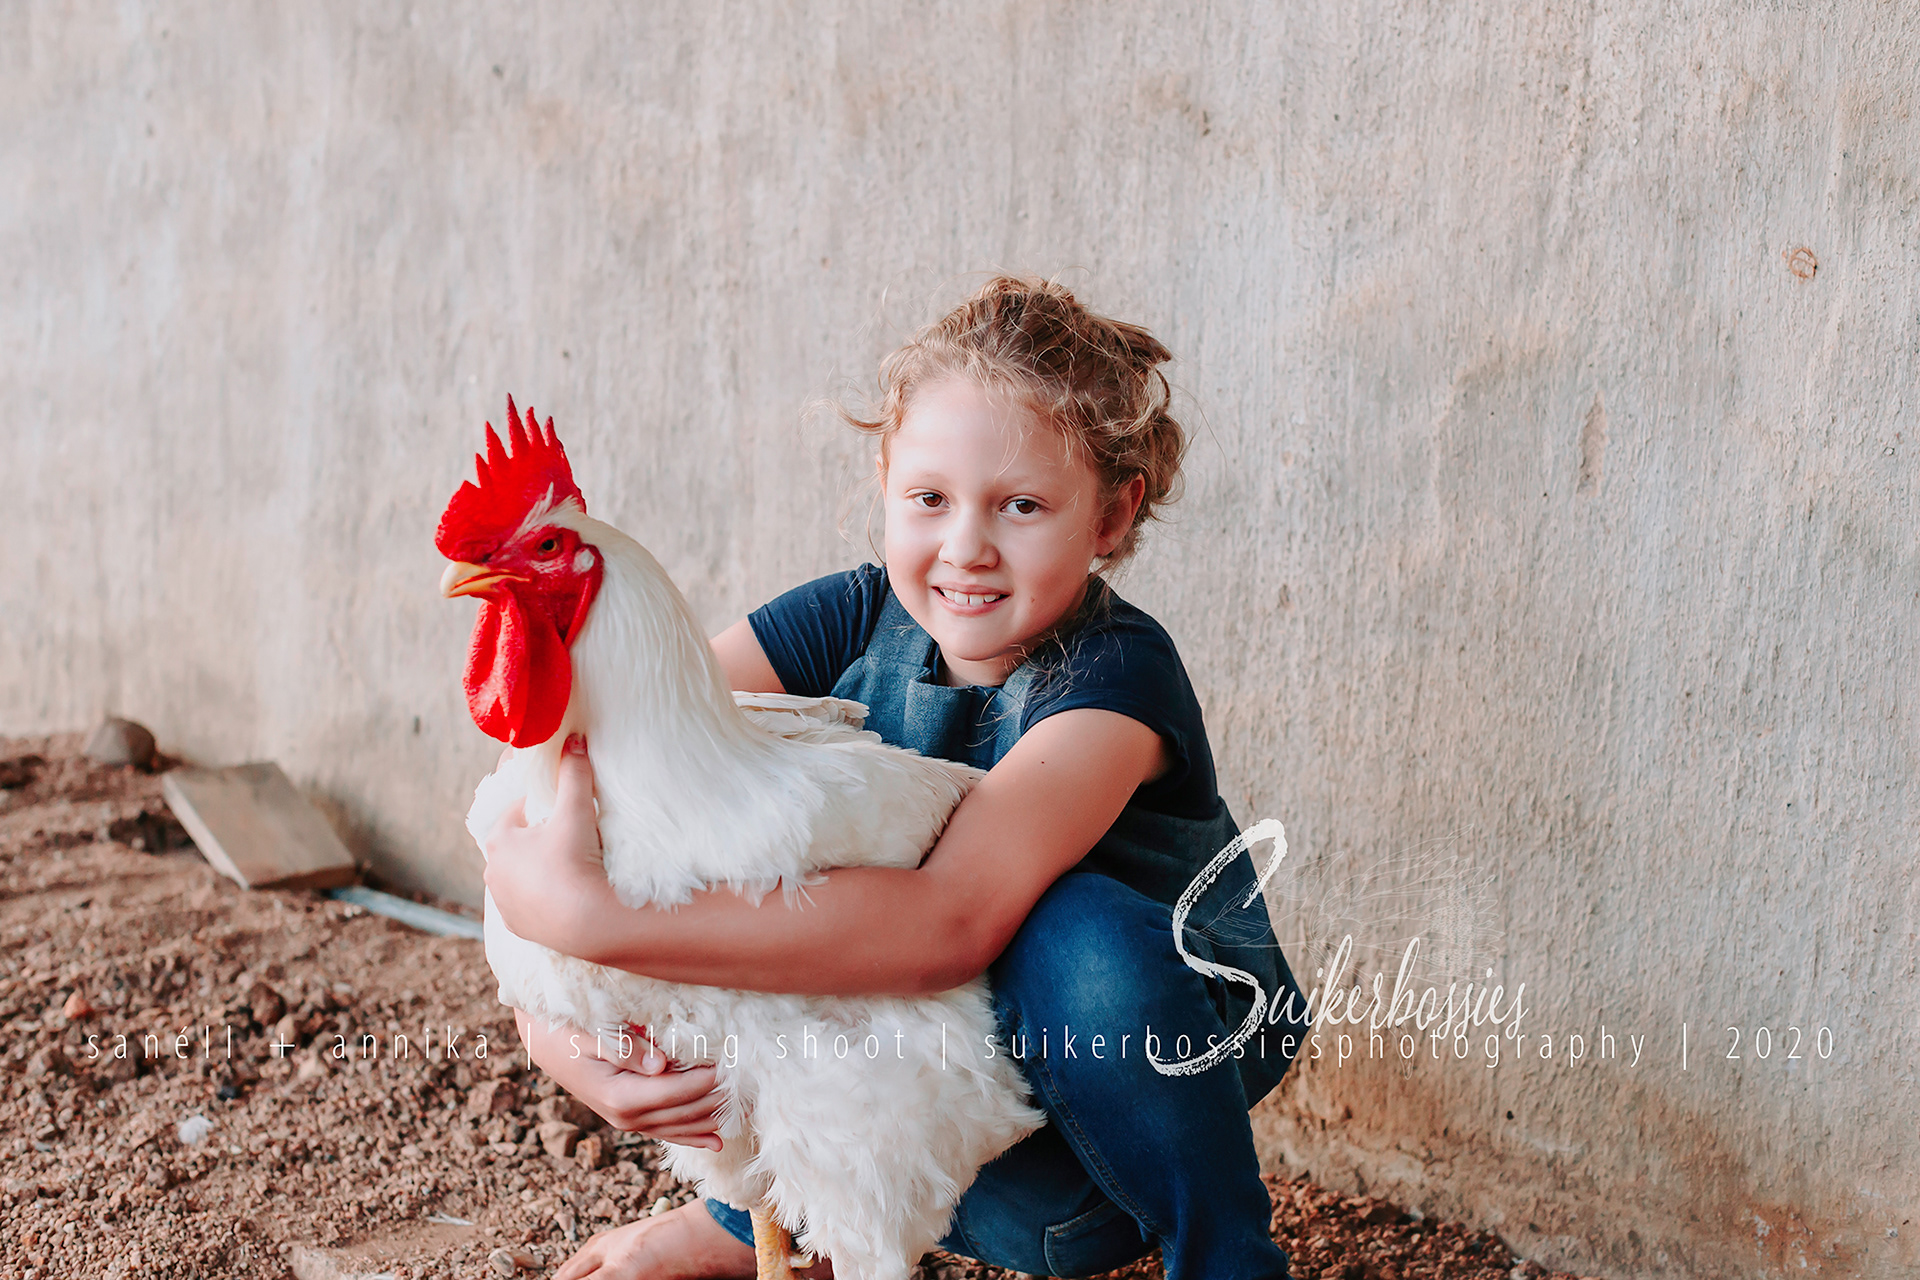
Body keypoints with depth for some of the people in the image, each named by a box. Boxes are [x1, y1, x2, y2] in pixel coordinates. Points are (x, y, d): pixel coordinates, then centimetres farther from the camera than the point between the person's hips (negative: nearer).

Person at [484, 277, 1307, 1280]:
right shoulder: (853, 623, -13)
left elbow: (952, 919, -46)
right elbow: (567, 781, -21)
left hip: (1155, 1039, -4)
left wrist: (590, 918, -49)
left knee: (1076, 932, -35)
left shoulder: (1114, 676, -28)